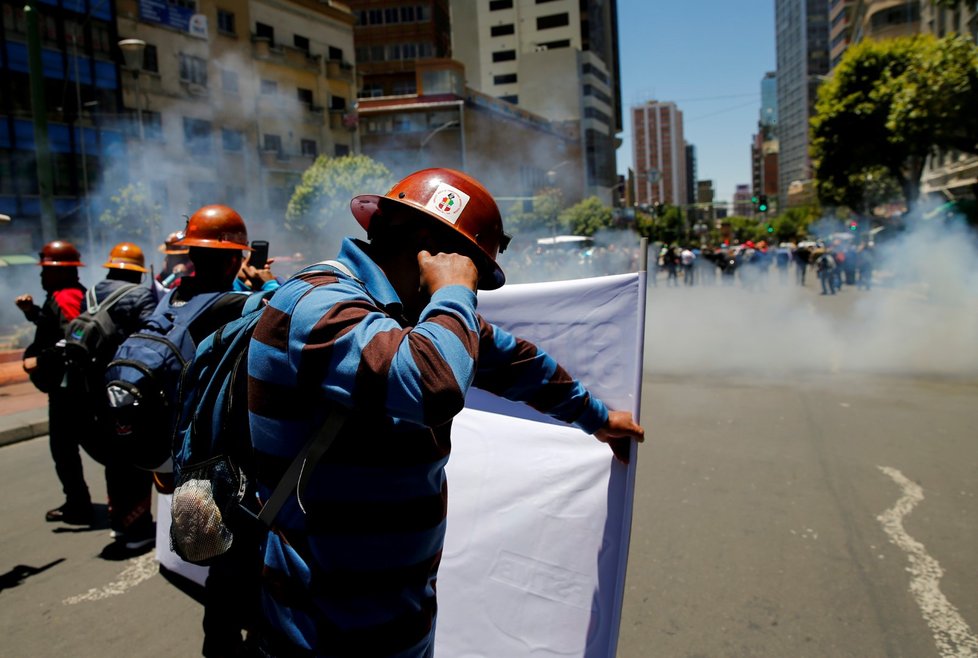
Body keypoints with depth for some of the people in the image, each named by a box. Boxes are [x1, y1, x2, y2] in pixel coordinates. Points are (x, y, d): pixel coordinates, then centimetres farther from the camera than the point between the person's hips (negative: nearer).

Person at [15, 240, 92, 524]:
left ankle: (79, 507, 5)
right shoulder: (72, 294, 14)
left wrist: (38, 360, -25)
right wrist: (32, 310, 11)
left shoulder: (64, 298, -17)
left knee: (63, 446, -3)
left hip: (65, 384, -11)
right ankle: (75, 502, 27)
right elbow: (55, 327, 23)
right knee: (65, 444, 17)